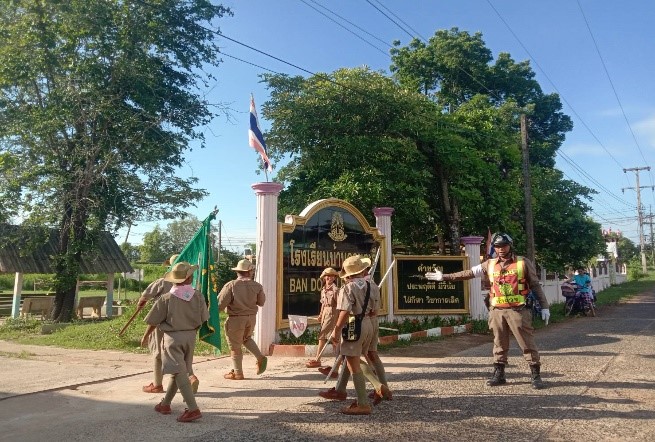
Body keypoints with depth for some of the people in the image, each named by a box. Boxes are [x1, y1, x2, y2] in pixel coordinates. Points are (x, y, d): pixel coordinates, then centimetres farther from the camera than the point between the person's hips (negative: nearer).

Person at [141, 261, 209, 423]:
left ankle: (193, 409, -11)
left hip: (172, 337, -4)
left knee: (180, 373, -5)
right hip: (190, 337, 4)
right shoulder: (198, 296, -6)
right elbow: (203, 318, 3)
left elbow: (153, 321, -5)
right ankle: (165, 404, 32)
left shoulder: (166, 299, -14)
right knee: (178, 371, 18)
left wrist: (145, 336, 14)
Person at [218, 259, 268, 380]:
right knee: (246, 338, 29)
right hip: (251, 318, 5)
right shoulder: (257, 286, -3)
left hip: (236, 319, -4)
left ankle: (237, 373, 18)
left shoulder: (231, 285, -13)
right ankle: (260, 357, 14)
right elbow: (261, 302, 7)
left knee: (235, 346, 9)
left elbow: (220, 303, -15)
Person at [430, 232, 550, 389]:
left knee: (527, 343, 1)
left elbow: (535, 285, 3)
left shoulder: (523, 263, 0)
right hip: (497, 311, 3)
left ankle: (536, 375, 11)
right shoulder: (490, 264, 7)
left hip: (517, 310, -3)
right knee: (499, 344, 12)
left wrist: (544, 307, 0)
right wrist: (444, 276, 5)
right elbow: (468, 273, 9)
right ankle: (499, 374, 21)